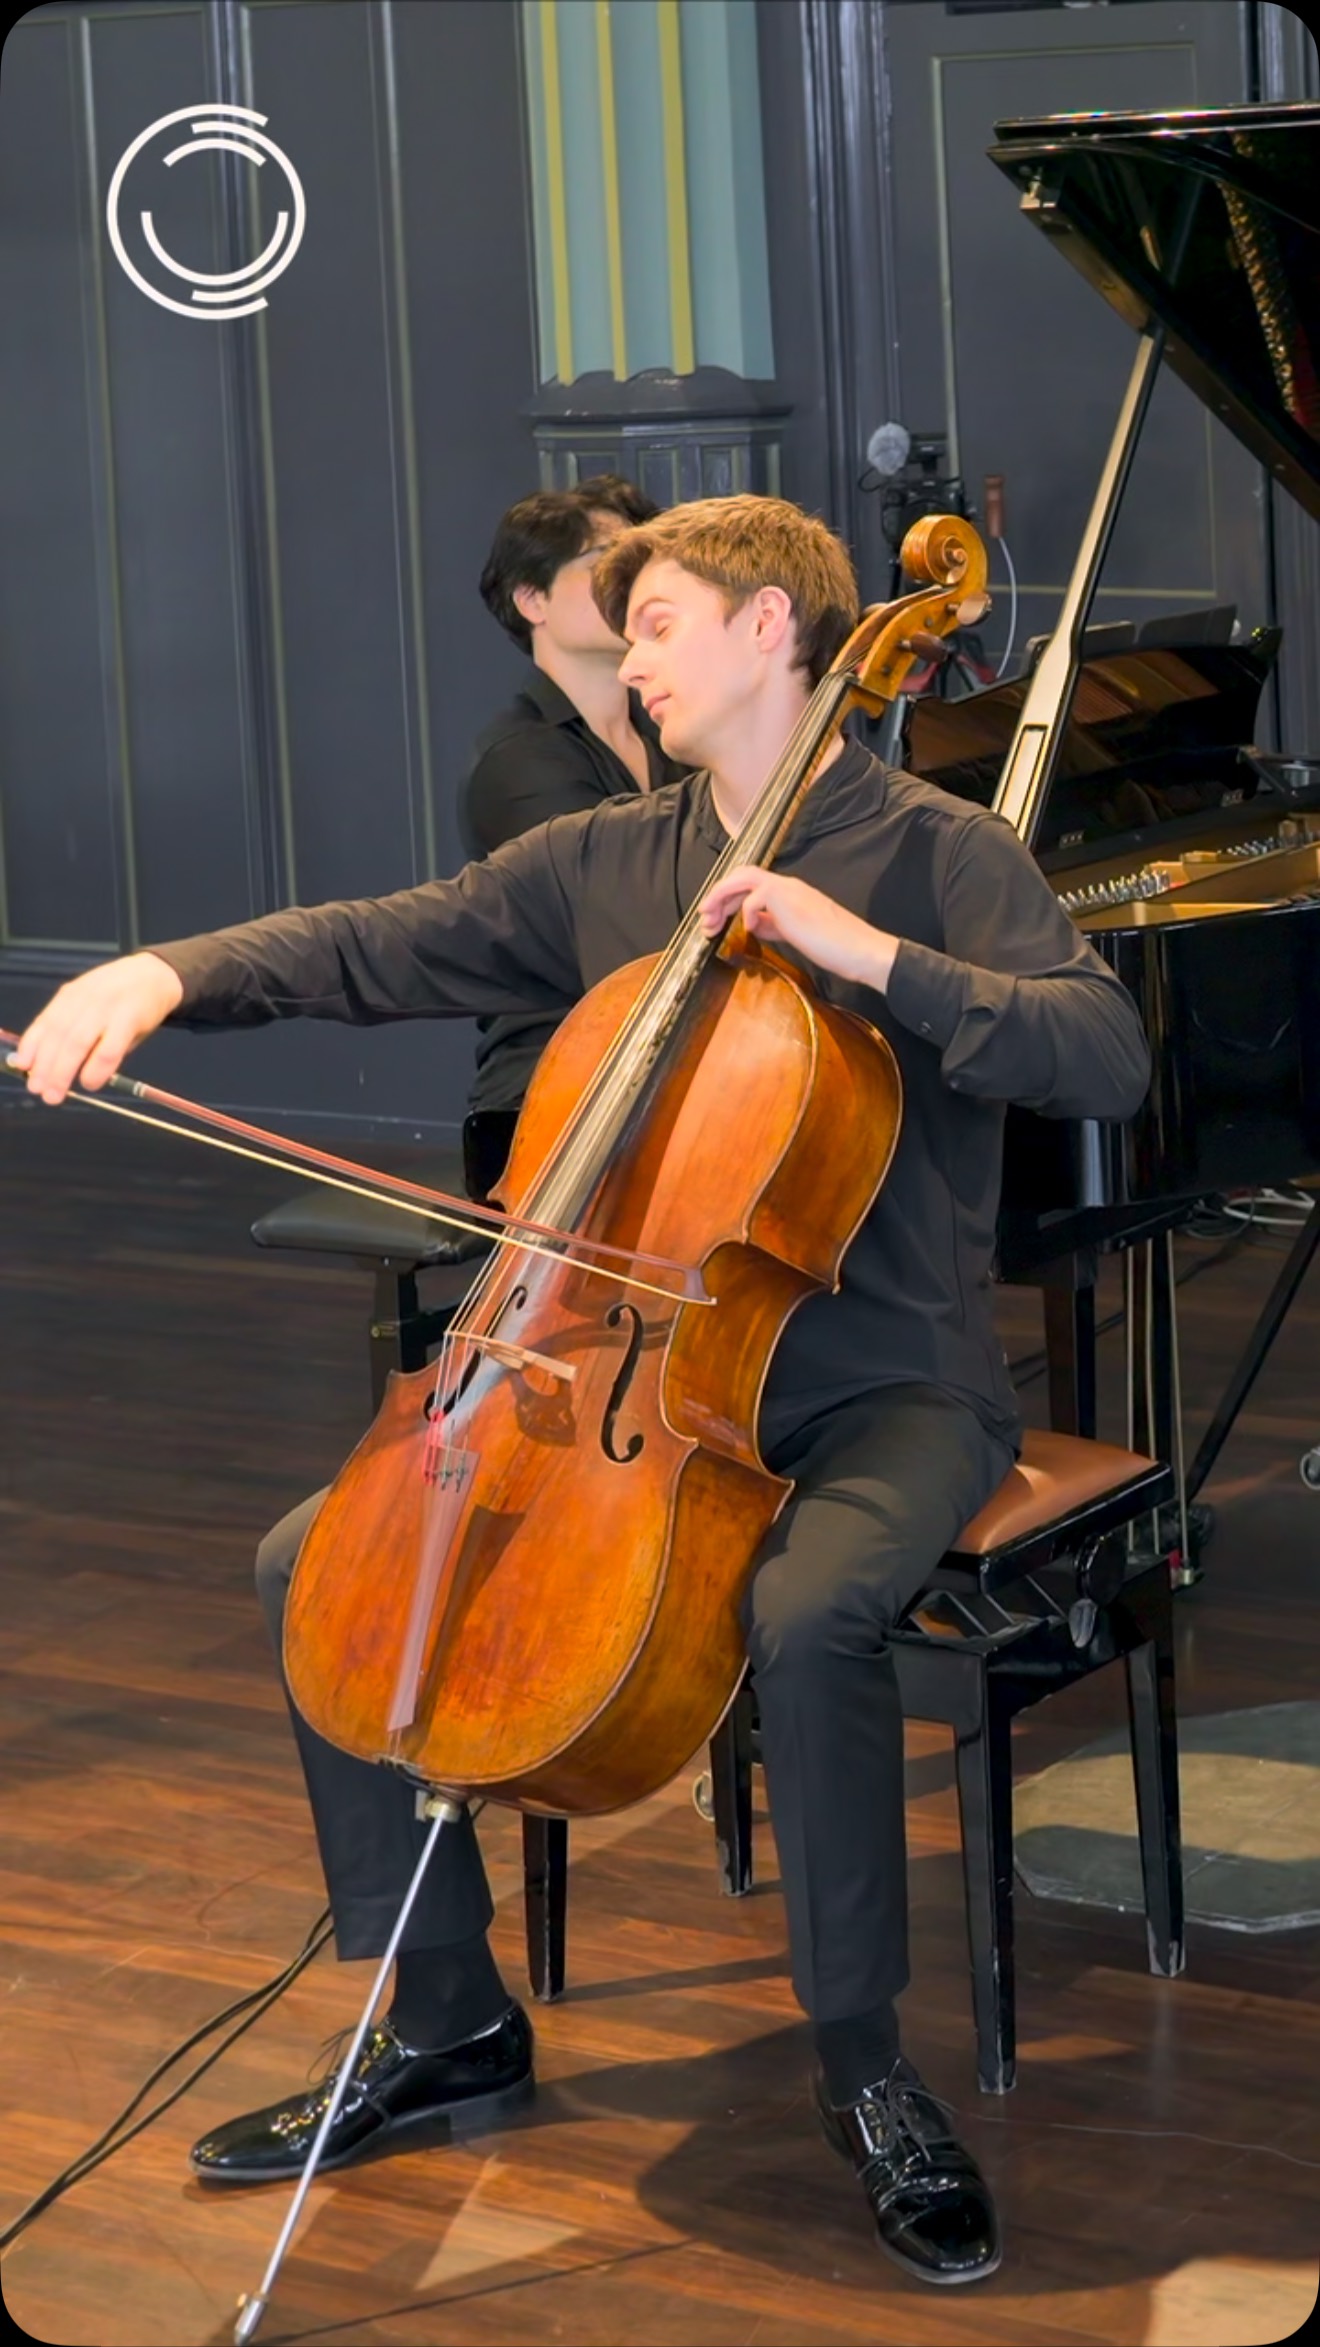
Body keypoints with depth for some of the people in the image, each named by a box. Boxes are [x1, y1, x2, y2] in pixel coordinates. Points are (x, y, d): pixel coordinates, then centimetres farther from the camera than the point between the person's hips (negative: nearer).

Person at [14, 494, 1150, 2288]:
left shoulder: (936, 854, -5)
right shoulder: (602, 865, 11)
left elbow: (1110, 1061, -18)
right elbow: (375, 950, 6)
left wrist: (869, 954, -26)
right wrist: (167, 973, -10)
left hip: (883, 1387, -6)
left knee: (807, 1615, -37)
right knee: (317, 1564, -5)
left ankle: (866, 2071, -15)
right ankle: (450, 2026, 7)